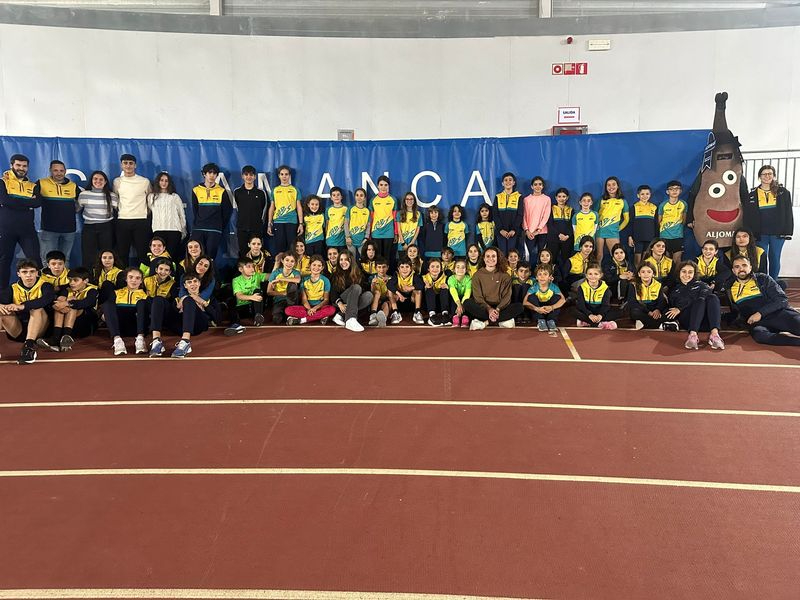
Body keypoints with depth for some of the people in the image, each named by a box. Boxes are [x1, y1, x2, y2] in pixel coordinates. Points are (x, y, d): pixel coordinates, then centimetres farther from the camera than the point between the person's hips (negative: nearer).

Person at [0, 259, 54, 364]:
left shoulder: (44, 286, -2)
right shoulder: (13, 289, 7)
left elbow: (46, 299, -25)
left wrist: (22, 306, -39)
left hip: (39, 331, -3)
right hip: (17, 331, 3)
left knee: (37, 309, -29)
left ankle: (29, 346, -42)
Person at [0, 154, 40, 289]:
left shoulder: (32, 186, 12)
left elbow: (38, 202, -7)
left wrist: (15, 202, -13)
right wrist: (28, 202, -8)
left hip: (27, 229, 2)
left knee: (35, 259, -3)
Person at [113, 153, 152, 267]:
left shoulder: (145, 181, 3)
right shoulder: (117, 182, 9)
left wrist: (147, 212, 5)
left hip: (141, 221, -2)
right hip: (122, 221, 2)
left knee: (142, 252, -1)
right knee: (122, 252, 4)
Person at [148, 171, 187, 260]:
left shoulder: (175, 197, 16)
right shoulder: (151, 197, 18)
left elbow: (182, 215, 15)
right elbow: (148, 212, 19)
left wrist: (183, 232, 12)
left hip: (174, 230, 0)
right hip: (158, 230, 0)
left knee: (172, 255, -8)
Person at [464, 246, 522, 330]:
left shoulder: (505, 276, 7)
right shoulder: (477, 275, 5)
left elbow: (506, 297, -1)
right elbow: (478, 297, -4)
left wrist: (498, 309, -20)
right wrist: (489, 309, -22)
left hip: (500, 307, 1)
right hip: (483, 308, -1)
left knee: (518, 306, -25)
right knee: (467, 303, -29)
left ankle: (484, 322, -26)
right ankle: (502, 320, -28)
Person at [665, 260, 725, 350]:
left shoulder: (701, 285, 27)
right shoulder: (674, 289, 28)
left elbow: (703, 296, 4)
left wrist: (680, 308, -8)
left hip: (705, 321, 2)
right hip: (686, 321, -1)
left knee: (712, 297, -25)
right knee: (700, 301, -29)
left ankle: (714, 334, -46)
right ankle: (693, 335, -51)